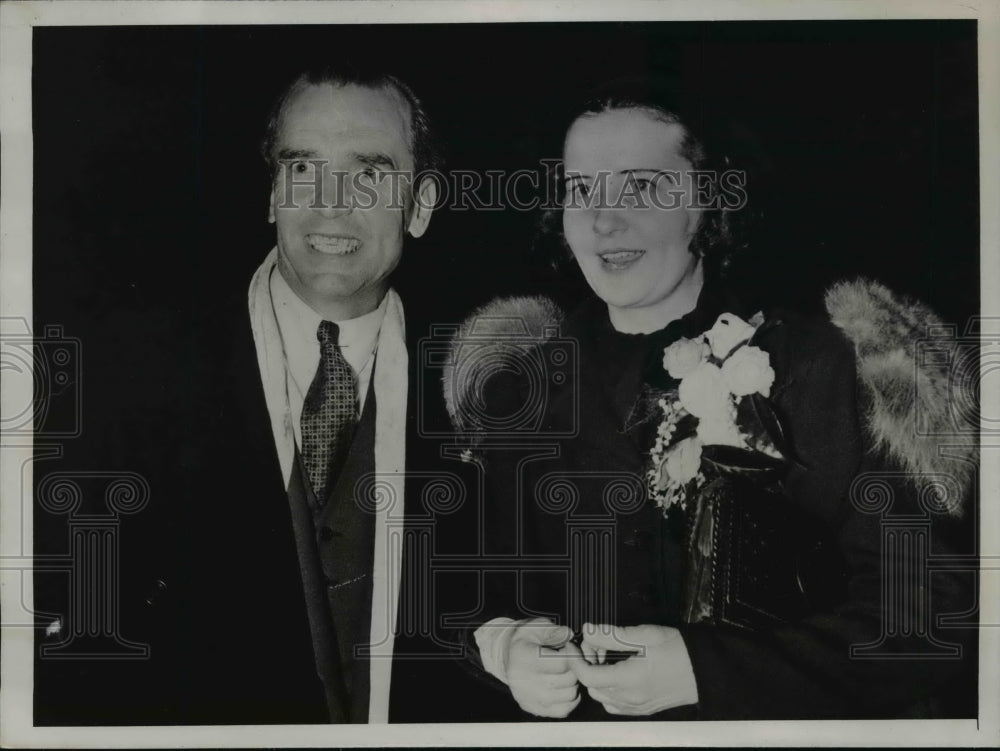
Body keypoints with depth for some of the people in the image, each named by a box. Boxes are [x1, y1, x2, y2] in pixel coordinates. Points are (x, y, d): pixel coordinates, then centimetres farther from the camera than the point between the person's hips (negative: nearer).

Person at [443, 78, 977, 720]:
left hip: (777, 720, -3)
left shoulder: (828, 366, -5)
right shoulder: (520, 388, 5)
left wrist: (704, 668, -16)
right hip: (580, 722, 4)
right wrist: (500, 645, -9)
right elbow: (485, 588, 12)